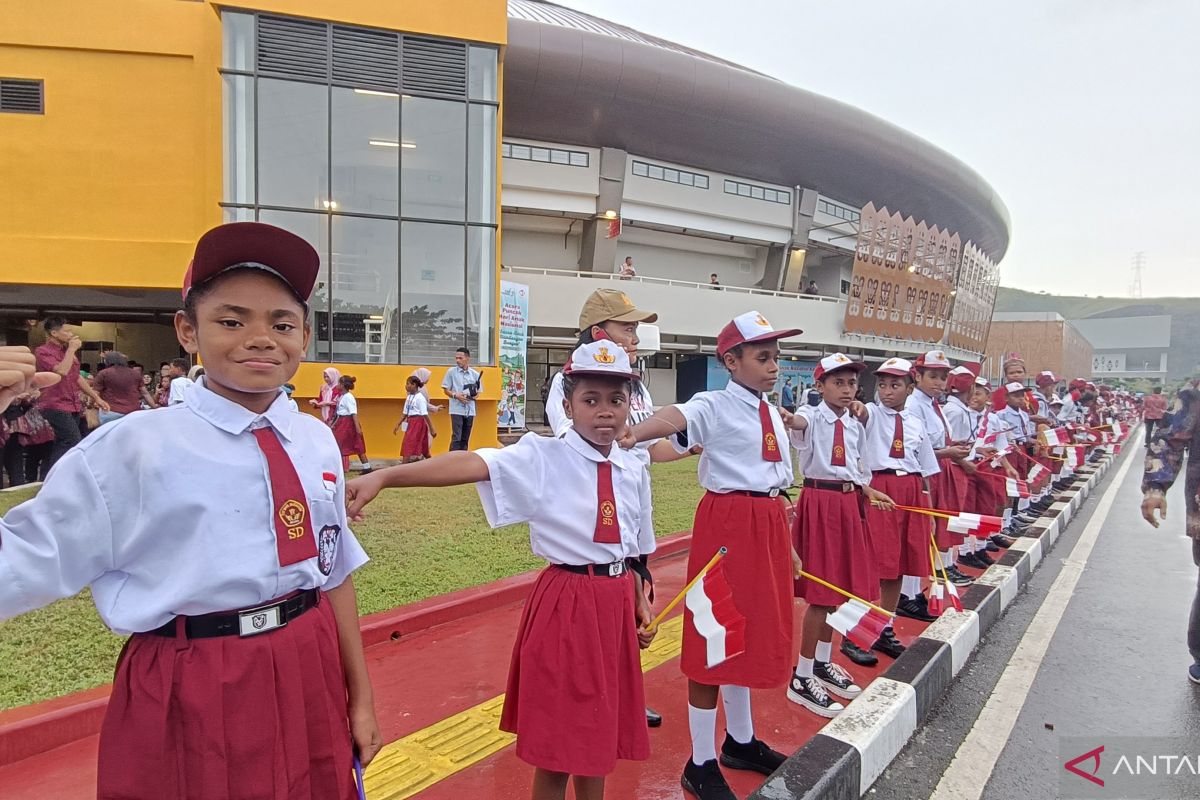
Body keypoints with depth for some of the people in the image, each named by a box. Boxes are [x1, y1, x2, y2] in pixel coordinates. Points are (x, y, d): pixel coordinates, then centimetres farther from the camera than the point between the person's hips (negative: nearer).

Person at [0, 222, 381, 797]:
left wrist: (360, 698, 11)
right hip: (190, 701, -4)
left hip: (311, 685, 4)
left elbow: (334, 575, 7)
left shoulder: (318, 444, 0)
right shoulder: (129, 448, -12)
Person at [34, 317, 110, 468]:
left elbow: (77, 377, 24)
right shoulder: (43, 352, -8)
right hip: (56, 407, -8)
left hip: (74, 407, 8)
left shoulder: (67, 352, 17)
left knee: (61, 447, 8)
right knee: (75, 445, -16)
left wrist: (96, 398, 20)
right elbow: (62, 371, -25)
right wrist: (72, 349, -13)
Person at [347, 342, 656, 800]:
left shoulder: (634, 472, 2)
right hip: (564, 603, -4)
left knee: (600, 730, 18)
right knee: (556, 743, 7)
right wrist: (383, 477, -42)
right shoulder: (542, 457, -13)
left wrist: (641, 604, 8)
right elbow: (473, 464, -30)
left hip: (617, 603, 5)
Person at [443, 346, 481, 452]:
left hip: (470, 410, 3)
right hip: (457, 409, -3)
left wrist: (473, 396, -10)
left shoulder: (475, 374, 6)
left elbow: (477, 392, 13)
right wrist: (456, 395, -17)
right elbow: (446, 390, 1)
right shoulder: (451, 372, -1)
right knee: (456, 438, -9)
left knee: (465, 438, 10)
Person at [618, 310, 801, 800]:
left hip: (767, 527, 8)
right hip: (726, 523, -8)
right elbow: (674, 418, -33)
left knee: (753, 633, 19)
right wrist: (632, 435, -54)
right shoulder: (714, 407, -11)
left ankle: (741, 740, 39)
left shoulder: (773, 415, 13)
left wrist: (787, 544, 21)